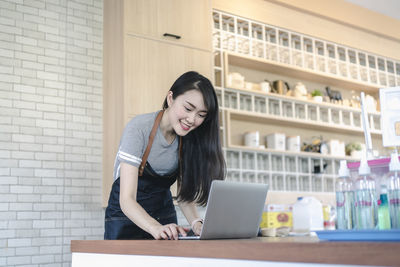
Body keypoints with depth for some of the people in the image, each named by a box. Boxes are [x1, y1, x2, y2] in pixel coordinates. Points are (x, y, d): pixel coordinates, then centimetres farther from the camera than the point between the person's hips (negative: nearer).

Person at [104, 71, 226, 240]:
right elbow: (126, 199, -23)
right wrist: (156, 228, -39)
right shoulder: (139, 129, -19)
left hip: (164, 219, 4)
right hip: (126, 219, -3)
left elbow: (184, 194, 0)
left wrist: (196, 223, -19)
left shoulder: (189, 138, -4)